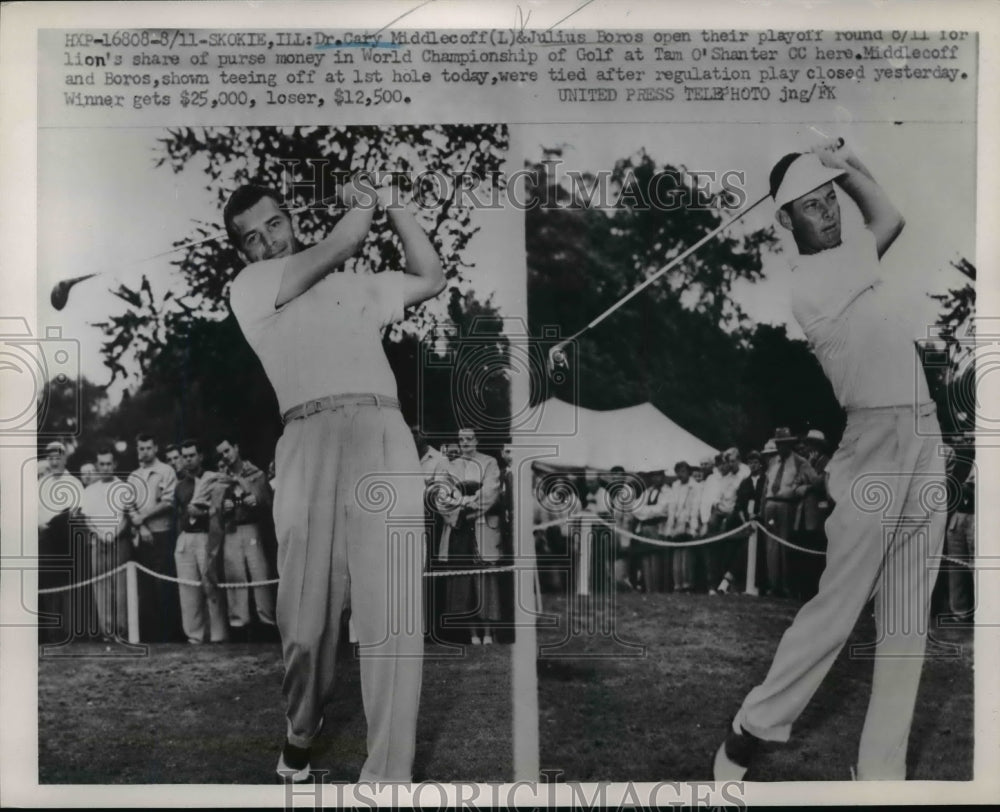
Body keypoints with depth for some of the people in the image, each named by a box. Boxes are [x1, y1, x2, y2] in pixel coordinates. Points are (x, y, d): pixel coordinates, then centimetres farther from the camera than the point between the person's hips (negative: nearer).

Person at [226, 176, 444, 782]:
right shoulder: (250, 289, 15)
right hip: (310, 443, -2)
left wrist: (392, 204, 30)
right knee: (307, 615, 1)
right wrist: (364, 202, 27)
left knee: (392, 618, -9)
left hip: (384, 437, 2)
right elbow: (343, 243, 8)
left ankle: (388, 777, -2)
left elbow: (433, 278, 32)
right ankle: (302, 728, 30)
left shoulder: (359, 285, 30)